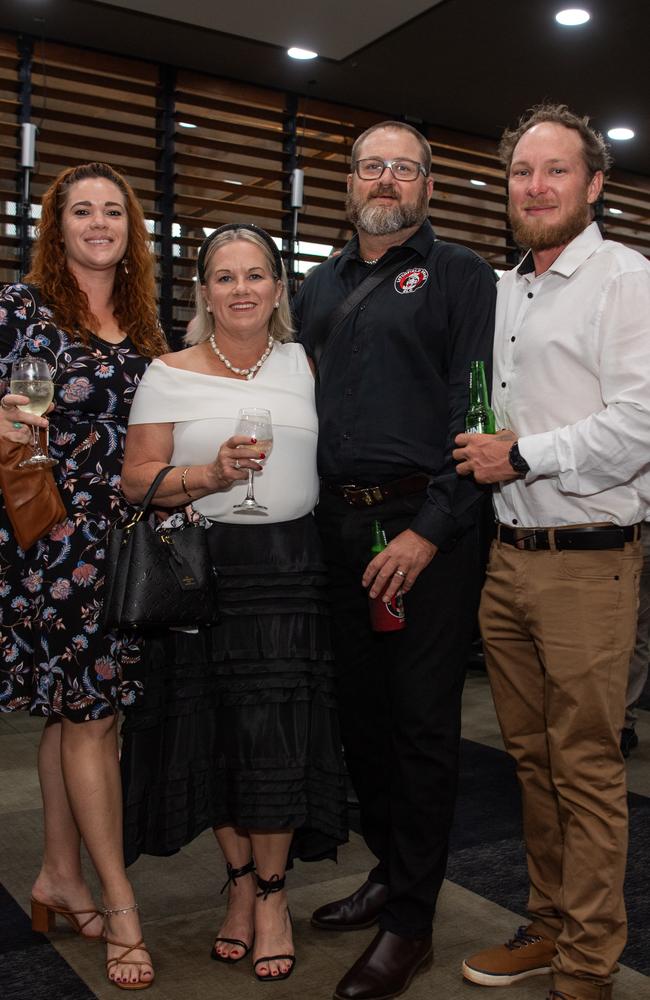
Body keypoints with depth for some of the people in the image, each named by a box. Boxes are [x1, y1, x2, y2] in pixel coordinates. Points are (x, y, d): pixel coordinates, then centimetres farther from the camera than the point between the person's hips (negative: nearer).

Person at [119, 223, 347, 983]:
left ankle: (272, 891, 19)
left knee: (278, 730, 0)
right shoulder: (169, 375, 3)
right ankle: (241, 880, 26)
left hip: (291, 564, 1)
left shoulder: (305, 365, 10)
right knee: (215, 732, 5)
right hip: (203, 569, -1)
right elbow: (137, 478, -1)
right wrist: (211, 475, -17)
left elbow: (330, 456, 16)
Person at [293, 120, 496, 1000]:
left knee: (422, 721, 1)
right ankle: (389, 871, 31)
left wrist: (430, 531, -16)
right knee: (361, 712, 12)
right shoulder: (318, 287, 19)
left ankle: (410, 922, 13)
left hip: (426, 529, -5)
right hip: (338, 525, 6)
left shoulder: (458, 275, 2)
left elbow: (474, 413, -7)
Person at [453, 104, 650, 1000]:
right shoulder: (501, 290, 17)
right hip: (508, 555, 7)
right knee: (531, 757, 15)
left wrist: (522, 454, -13)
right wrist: (479, 451, 7)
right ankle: (550, 925, 31)